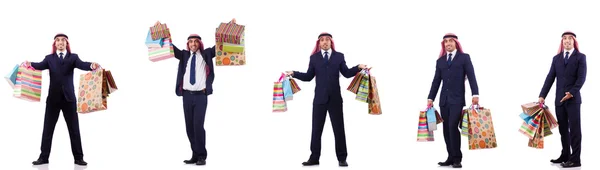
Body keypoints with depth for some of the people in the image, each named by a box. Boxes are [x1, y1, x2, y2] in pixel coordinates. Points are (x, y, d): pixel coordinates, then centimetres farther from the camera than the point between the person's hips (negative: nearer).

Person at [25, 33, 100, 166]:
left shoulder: (73, 57, 6)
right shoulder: (49, 58, 8)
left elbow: (82, 65, -13)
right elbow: (41, 66, -9)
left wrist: (92, 66, -36)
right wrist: (30, 64, -33)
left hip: (68, 97, -1)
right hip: (53, 98, 1)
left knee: (74, 129, 3)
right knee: (48, 128, 4)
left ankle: (78, 158, 8)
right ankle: (44, 157, 9)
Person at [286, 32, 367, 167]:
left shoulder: (339, 56, 9)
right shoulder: (314, 57, 10)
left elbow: (347, 73, 3)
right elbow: (308, 76, 4)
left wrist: (358, 67, -11)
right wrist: (294, 74, -7)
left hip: (335, 98, 0)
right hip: (319, 98, 1)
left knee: (339, 128, 3)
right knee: (316, 129, 3)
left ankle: (342, 159, 8)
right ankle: (314, 158, 8)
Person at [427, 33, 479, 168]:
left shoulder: (464, 58, 4)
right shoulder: (440, 61, 15)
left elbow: (471, 76, -4)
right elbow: (436, 81, 15)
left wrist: (475, 95, -15)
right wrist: (430, 98, 8)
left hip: (457, 99, -5)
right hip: (444, 100, 5)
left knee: (453, 127, -15)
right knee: (446, 129, 4)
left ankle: (457, 158, -7)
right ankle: (451, 157, 9)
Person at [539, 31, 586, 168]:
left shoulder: (580, 57, 1)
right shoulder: (556, 58, 13)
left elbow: (581, 78, -8)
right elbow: (550, 78, 9)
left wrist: (572, 93, -20)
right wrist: (542, 96, 0)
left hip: (573, 99, -5)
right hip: (559, 99, 5)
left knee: (574, 129, -4)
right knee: (563, 129, 9)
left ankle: (575, 159, -3)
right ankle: (565, 155, 17)